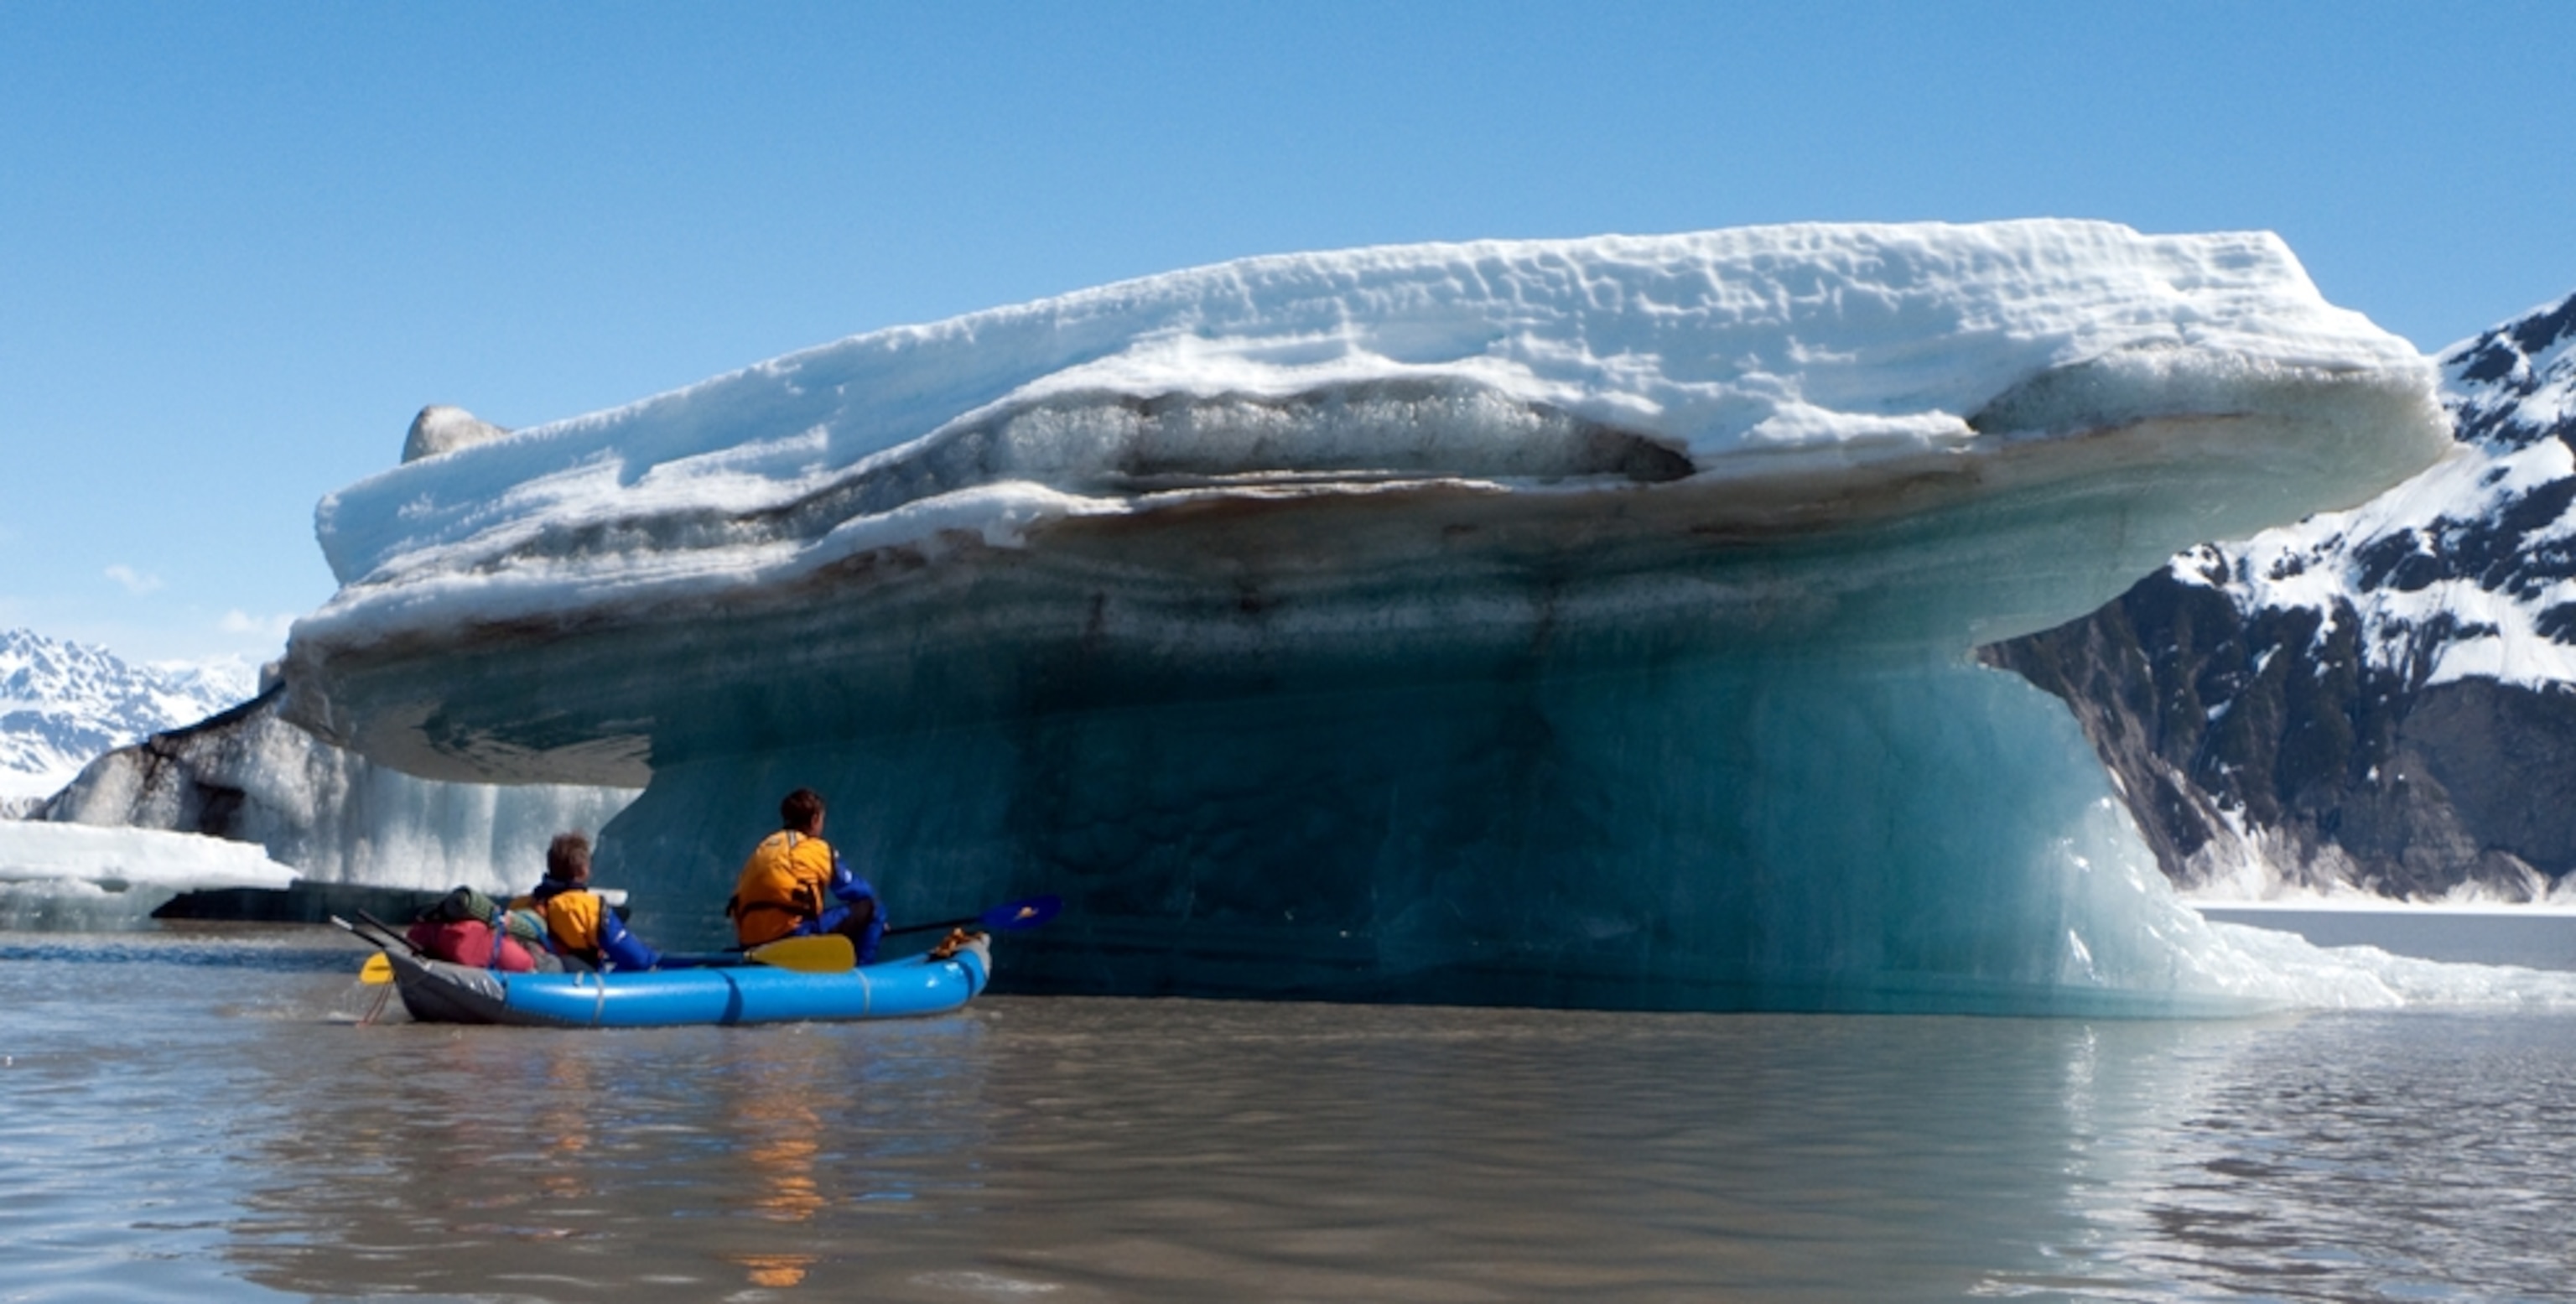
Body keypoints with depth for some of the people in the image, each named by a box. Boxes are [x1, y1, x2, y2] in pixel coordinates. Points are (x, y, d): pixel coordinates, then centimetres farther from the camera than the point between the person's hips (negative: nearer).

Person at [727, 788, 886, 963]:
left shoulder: (763, 848, 20)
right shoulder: (817, 849, 5)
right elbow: (861, 891, 12)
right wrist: (875, 917, 32)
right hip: (793, 937, -7)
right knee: (867, 908, 5)